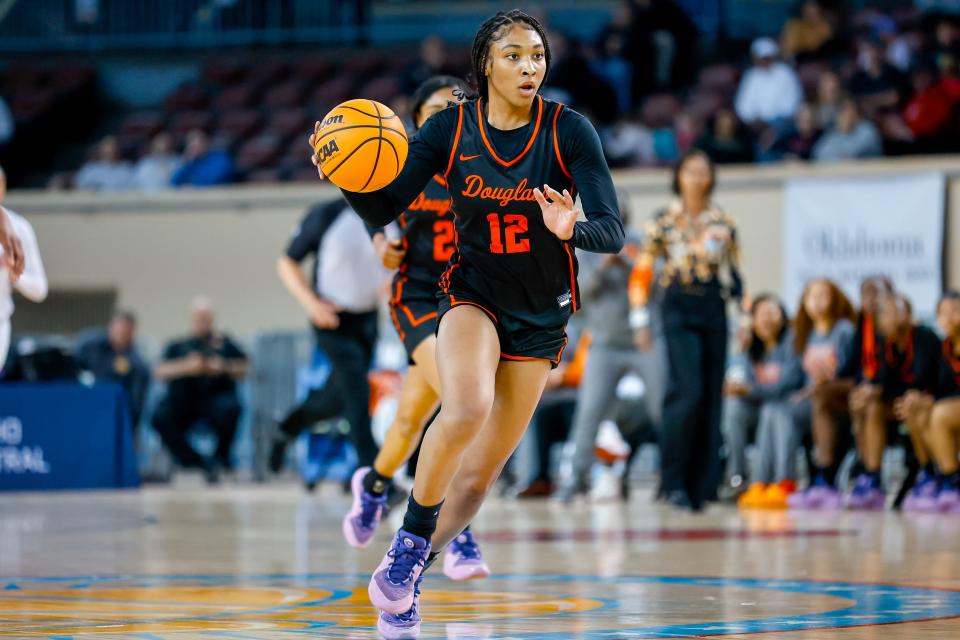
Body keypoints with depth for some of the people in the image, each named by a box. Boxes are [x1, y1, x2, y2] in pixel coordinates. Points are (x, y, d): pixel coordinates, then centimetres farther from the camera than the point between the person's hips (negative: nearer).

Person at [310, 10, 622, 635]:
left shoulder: (569, 131, -13)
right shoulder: (451, 128, -8)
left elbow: (613, 232, -17)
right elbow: (383, 208, -5)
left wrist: (573, 229, -39)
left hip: (541, 312, 1)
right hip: (473, 294, -1)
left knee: (481, 471, 4)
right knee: (466, 408, -32)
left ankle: (409, 574, 26)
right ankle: (410, 540, -12)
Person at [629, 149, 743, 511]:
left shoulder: (723, 224, 9)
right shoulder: (665, 221, 2)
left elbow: (735, 274, 14)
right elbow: (642, 271, 2)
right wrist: (640, 319, -2)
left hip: (713, 309, 3)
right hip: (679, 308, -3)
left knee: (712, 396, 1)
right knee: (689, 391, -16)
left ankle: (702, 486, 8)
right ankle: (673, 479, -6)